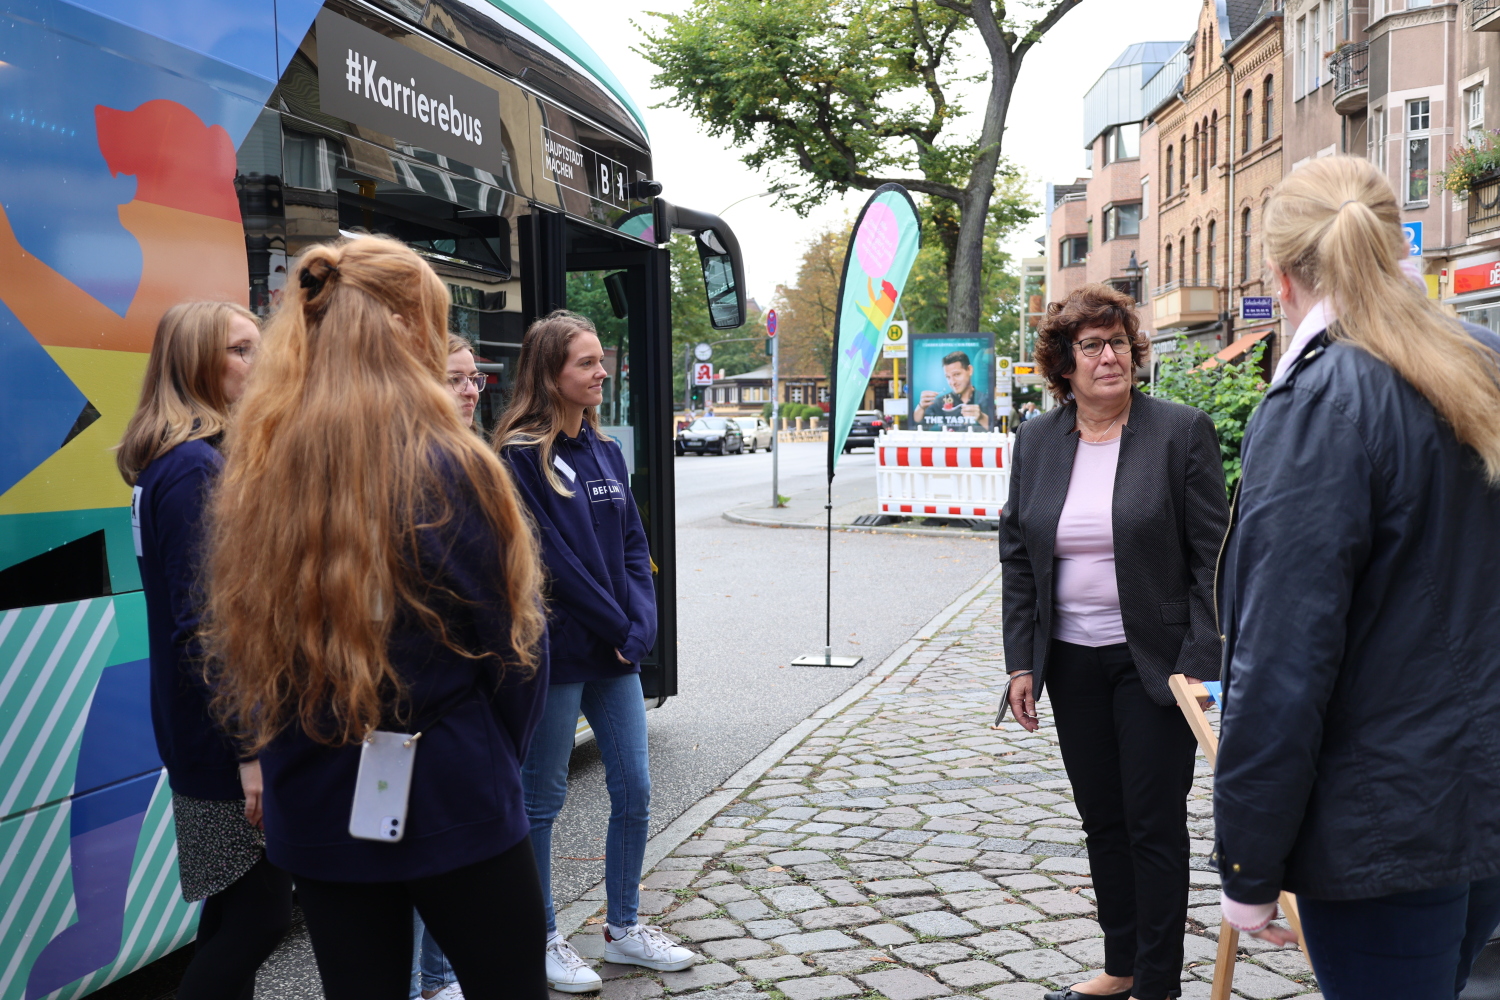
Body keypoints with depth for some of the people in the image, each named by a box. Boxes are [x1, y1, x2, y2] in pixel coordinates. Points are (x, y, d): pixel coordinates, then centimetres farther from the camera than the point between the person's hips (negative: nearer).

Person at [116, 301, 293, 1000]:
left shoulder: (169, 460, 12)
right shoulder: (195, 466, -18)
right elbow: (201, 624, -22)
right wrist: (249, 746, -21)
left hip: (200, 729, 10)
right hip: (229, 735, -10)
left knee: (235, 909, 18)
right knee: (260, 915, -2)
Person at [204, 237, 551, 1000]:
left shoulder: (253, 470, -3)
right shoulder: (447, 468, -17)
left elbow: (234, 643, 6)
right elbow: (512, 643, -9)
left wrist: (288, 752, 17)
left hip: (313, 808, 5)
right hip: (451, 801, -5)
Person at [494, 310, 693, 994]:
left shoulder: (604, 450, 11)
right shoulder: (520, 456, -11)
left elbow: (633, 544, 10)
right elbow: (552, 559, -16)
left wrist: (641, 624, -4)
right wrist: (618, 628, -12)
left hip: (619, 653, 7)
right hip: (558, 652, -7)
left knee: (634, 790, 11)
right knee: (543, 799, 7)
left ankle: (624, 928, 29)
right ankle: (543, 941, 24)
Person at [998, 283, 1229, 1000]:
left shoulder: (1182, 431, -8)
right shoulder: (1036, 439, 4)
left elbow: (1214, 555, -8)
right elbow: (1017, 555, 8)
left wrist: (1199, 664, -14)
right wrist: (1021, 662, 4)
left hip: (1153, 662, -4)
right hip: (1071, 662, 5)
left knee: (1154, 824, 4)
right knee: (1102, 821, 15)